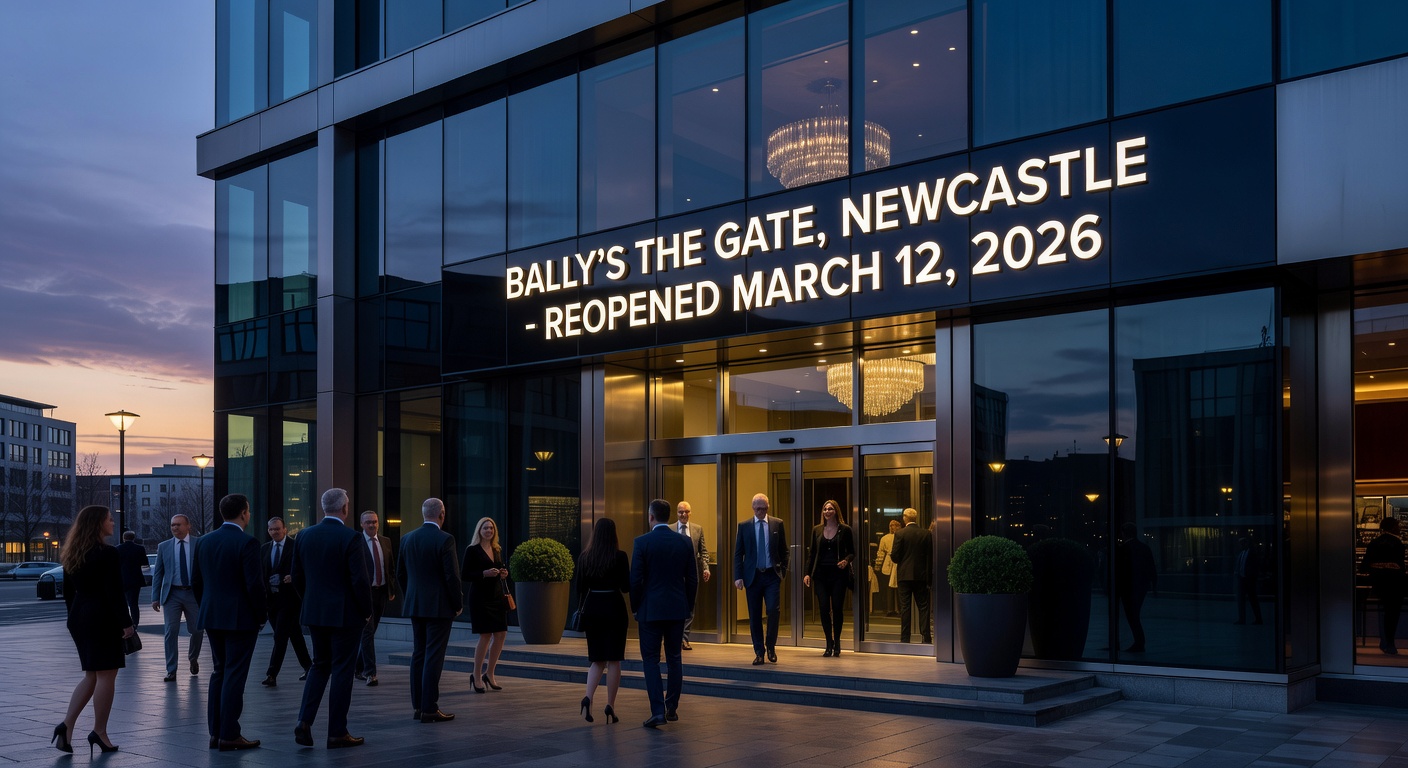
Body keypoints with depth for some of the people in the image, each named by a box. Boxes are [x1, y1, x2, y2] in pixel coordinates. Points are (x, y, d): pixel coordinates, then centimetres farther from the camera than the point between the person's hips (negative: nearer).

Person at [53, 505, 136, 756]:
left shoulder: (72, 555, 9)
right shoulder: (107, 554, -15)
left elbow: (68, 591, 14)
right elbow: (114, 592, -18)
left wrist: (75, 618, 22)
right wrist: (126, 622, -14)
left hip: (79, 618, 8)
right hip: (103, 619, -8)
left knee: (91, 676, 15)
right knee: (106, 675, 1)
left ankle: (67, 725, 3)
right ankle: (99, 732, 5)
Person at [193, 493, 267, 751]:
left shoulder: (204, 542, 7)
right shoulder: (247, 543, -14)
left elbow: (196, 582, 12)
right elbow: (254, 584, -17)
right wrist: (261, 616, -6)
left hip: (212, 618, 7)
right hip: (241, 618, -7)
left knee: (219, 674, 15)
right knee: (234, 676, -3)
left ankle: (216, 732, 17)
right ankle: (229, 735, -1)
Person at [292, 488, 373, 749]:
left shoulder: (305, 535, 3)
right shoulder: (351, 537, -15)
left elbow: (297, 577, 8)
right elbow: (360, 580, -17)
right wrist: (367, 611, -4)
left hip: (315, 612, 5)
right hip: (346, 614, -5)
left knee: (320, 666, 18)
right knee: (342, 670, 3)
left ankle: (304, 721, 5)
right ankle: (337, 733, 8)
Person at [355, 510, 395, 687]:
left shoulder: (385, 541, 9)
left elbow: (391, 567, 14)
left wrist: (392, 590, 9)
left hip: (381, 592, 5)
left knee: (370, 632, 13)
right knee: (367, 632, -8)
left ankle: (358, 668, 26)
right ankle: (370, 673, -7)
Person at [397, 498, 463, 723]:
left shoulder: (407, 538, 6)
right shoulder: (445, 540, -14)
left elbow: (400, 574, 12)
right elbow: (452, 576, -15)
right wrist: (459, 604, -4)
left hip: (415, 605, 6)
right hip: (439, 606, -6)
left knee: (418, 654, 12)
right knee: (433, 657, -4)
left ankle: (418, 706, 16)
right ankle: (429, 709, -3)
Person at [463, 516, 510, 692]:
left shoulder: (498, 550, 14)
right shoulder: (472, 550, -4)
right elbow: (465, 575, -8)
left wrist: (504, 574, 1)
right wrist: (484, 573, -21)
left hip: (497, 596, 6)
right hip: (480, 597, -6)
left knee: (501, 634, 2)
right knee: (485, 636, -8)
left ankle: (489, 673, 16)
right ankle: (476, 676, 6)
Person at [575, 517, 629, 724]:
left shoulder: (584, 557, 3)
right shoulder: (620, 556, -8)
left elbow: (580, 587, 6)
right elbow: (626, 587, -6)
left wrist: (581, 610, 16)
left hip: (592, 608, 4)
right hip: (614, 608, -3)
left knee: (597, 660, 12)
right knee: (613, 660, 4)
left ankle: (588, 698, -10)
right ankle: (610, 707, 5)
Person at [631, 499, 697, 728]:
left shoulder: (642, 542, -9)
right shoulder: (684, 542, 2)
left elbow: (635, 579, -9)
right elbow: (692, 579, 5)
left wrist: (635, 608, 3)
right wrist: (688, 607, 15)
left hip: (650, 610, -3)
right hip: (677, 610, 4)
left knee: (651, 660, 2)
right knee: (674, 659, 14)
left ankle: (658, 711, -6)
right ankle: (672, 708, 20)